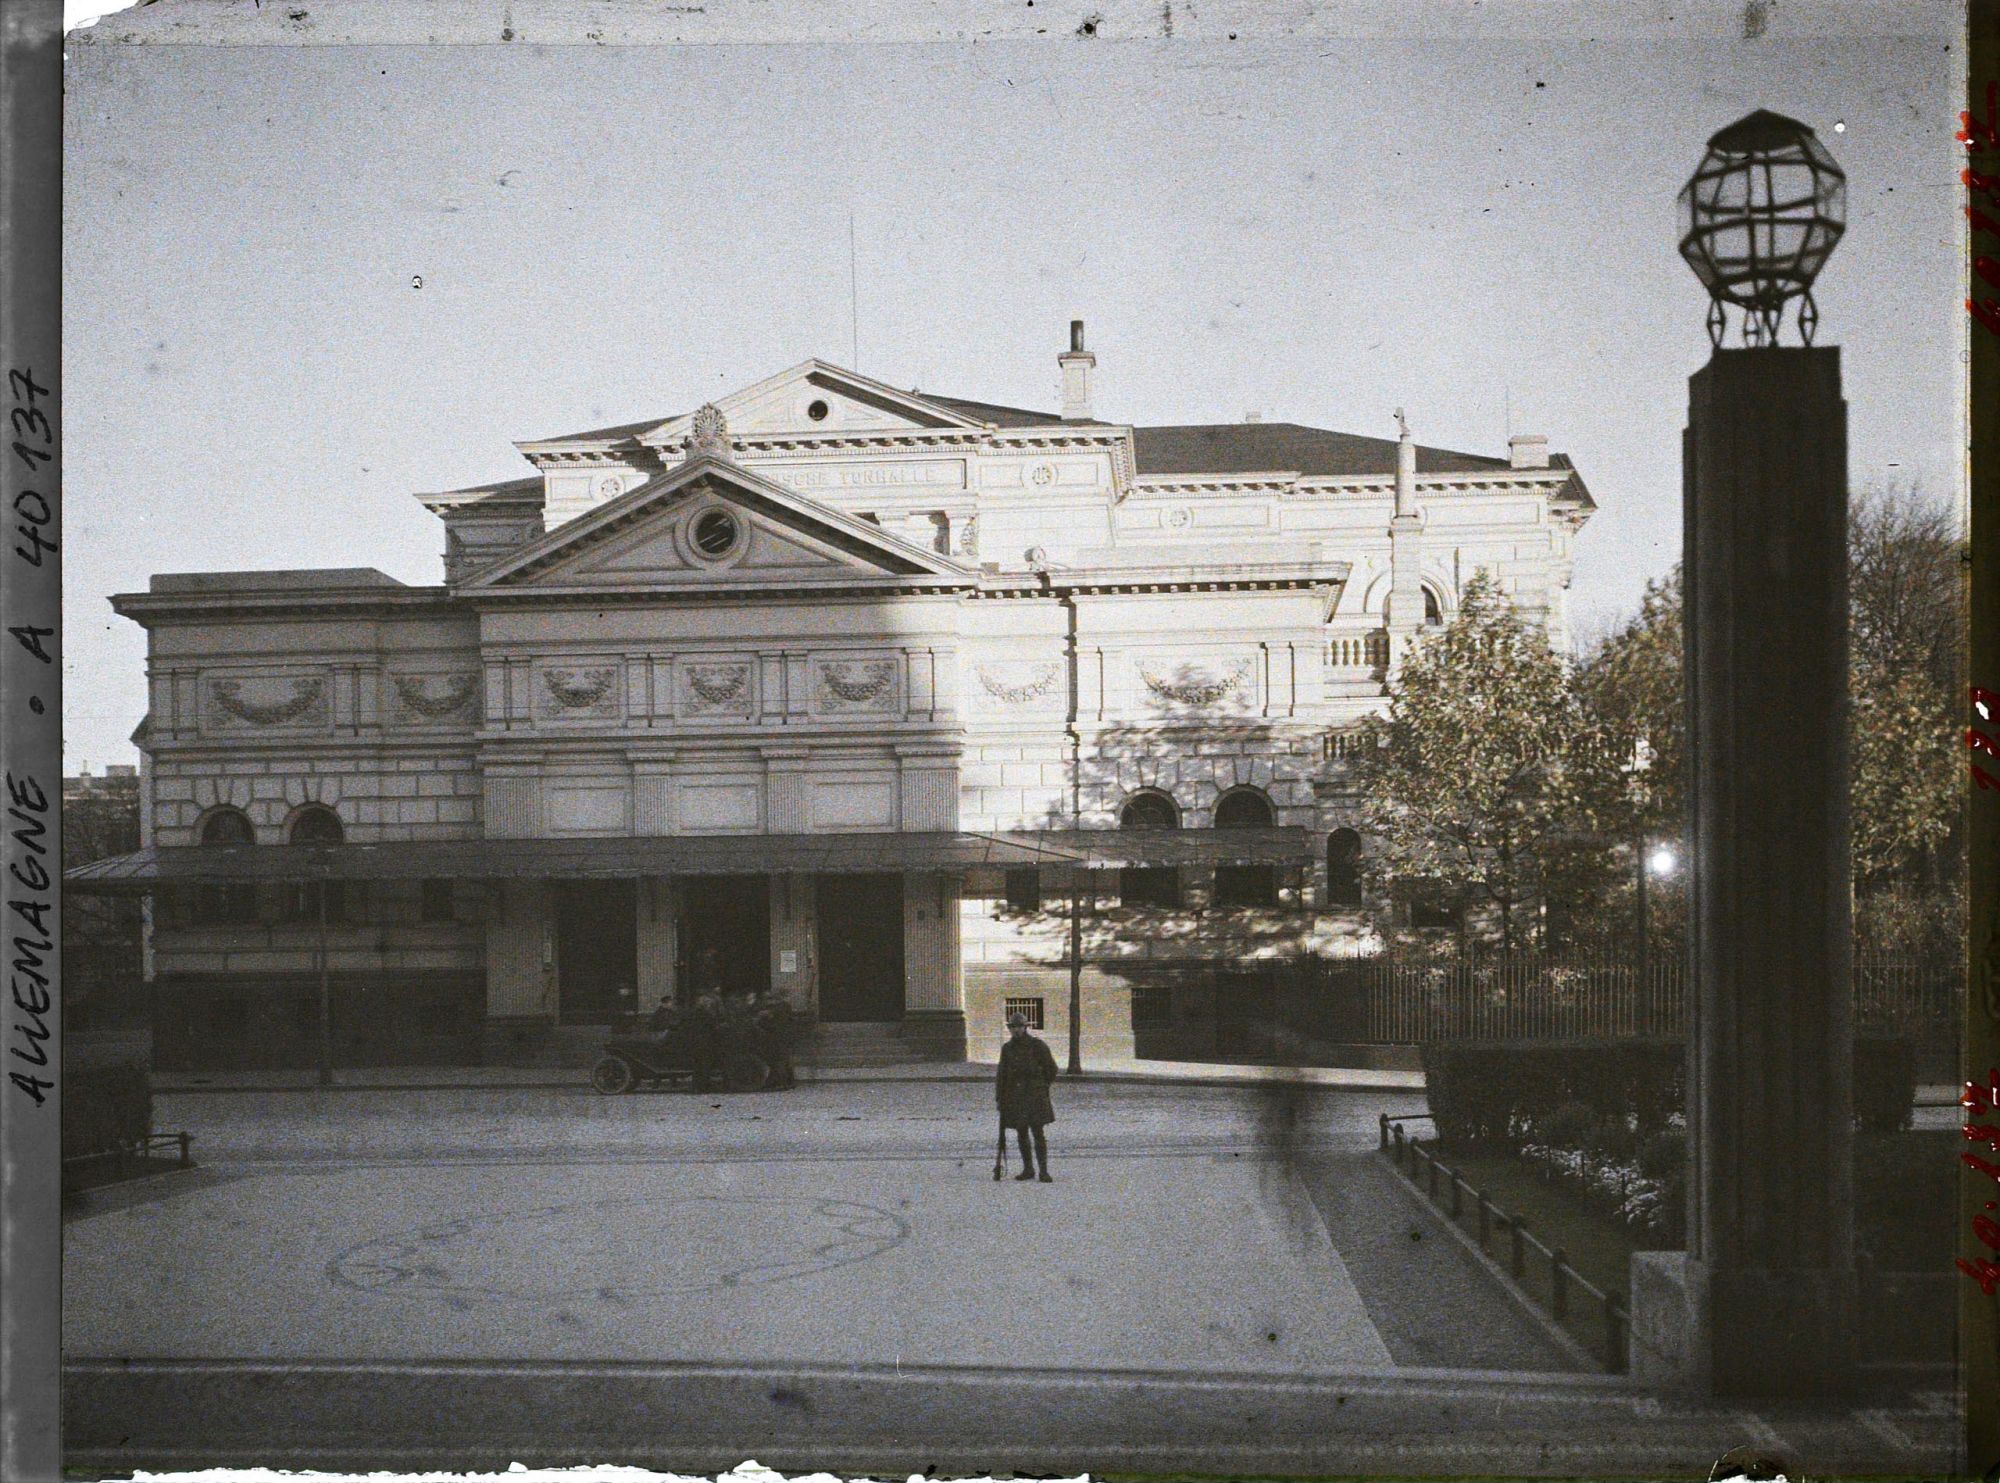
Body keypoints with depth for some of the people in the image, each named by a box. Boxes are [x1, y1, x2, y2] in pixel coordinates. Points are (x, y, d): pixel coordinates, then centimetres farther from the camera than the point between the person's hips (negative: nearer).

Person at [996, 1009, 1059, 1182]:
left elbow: (1051, 1069, 5)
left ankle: (1044, 1171, -6)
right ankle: (1028, 1169, 16)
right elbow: (1002, 1075, 10)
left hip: (1035, 1097, -4)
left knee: (1038, 1134, -8)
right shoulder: (1007, 1048, 8)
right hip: (1015, 1098, 4)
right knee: (1022, 1135, 8)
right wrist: (999, 1098, 5)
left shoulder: (1038, 1046, -4)